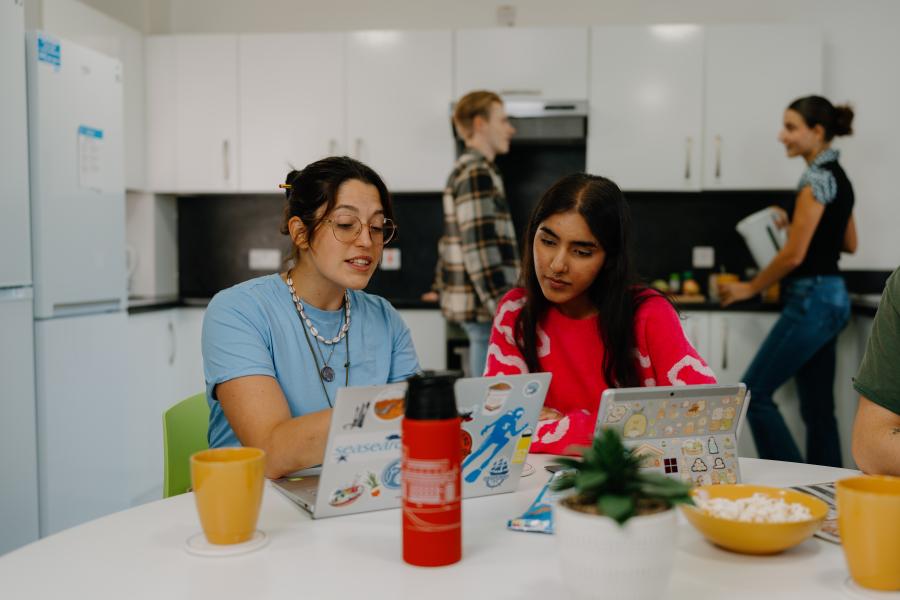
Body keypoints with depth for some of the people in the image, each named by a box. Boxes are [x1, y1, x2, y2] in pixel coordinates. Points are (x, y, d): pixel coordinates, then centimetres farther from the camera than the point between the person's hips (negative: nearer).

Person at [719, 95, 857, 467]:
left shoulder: (817, 178, -14)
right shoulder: (836, 176, 15)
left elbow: (794, 255, -16)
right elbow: (848, 243, 22)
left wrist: (749, 288, -5)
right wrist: (797, 225, 21)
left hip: (811, 301, -10)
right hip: (831, 298, 10)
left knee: (755, 393, -5)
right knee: (817, 409, 12)